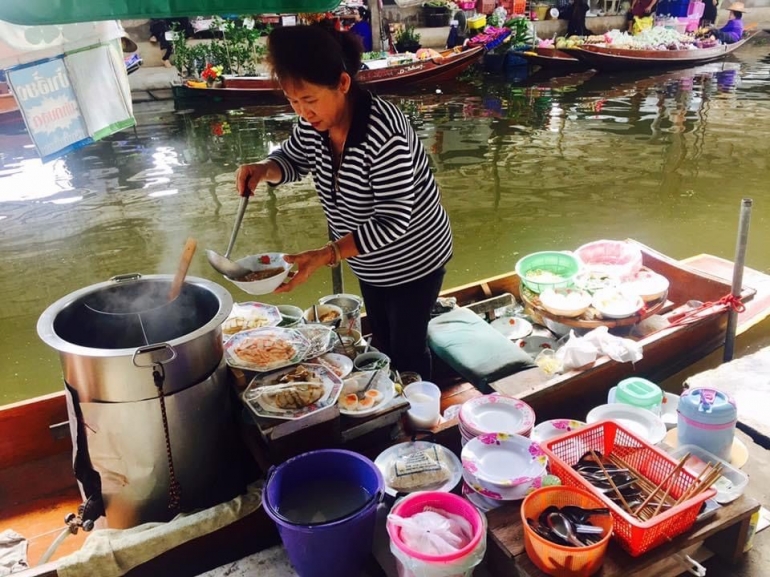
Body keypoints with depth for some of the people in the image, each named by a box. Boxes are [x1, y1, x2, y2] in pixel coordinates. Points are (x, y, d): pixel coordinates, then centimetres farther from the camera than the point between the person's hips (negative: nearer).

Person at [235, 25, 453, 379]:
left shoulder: (383, 134, -34)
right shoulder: (314, 123, -11)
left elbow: (392, 222, -32)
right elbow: (293, 159, 8)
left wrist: (326, 256, -37)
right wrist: (265, 170, -15)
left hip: (413, 261, -7)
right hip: (370, 264, 7)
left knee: (407, 353, 8)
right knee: (382, 344, 23)